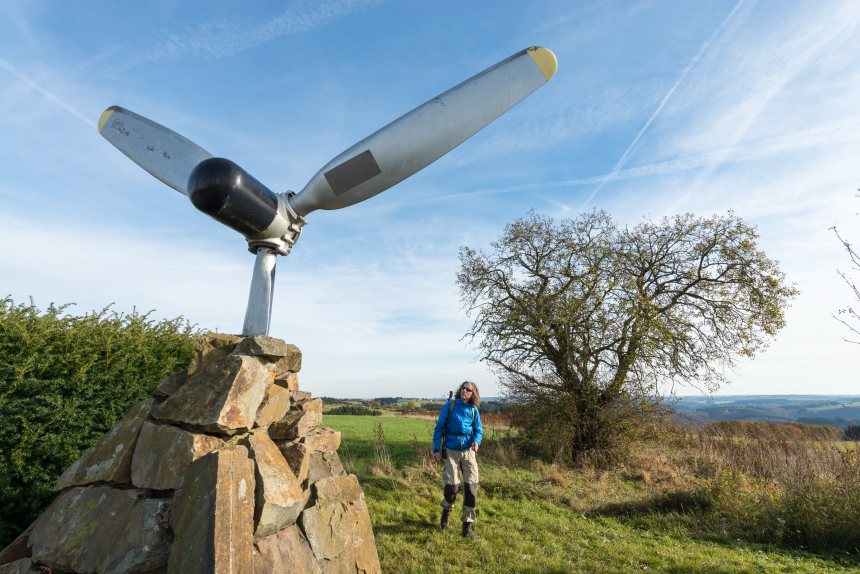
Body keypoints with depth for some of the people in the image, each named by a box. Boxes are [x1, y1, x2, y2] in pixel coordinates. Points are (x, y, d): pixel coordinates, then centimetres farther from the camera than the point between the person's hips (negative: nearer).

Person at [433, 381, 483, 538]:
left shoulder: (473, 410, 2)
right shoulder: (450, 405, -5)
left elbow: (479, 430, 6)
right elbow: (439, 427, -2)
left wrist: (476, 441, -17)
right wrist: (436, 449, -6)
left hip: (468, 452, 2)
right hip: (451, 451, -2)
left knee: (471, 487, -2)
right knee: (451, 486, -6)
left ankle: (467, 524, 14)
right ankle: (446, 509, 29)